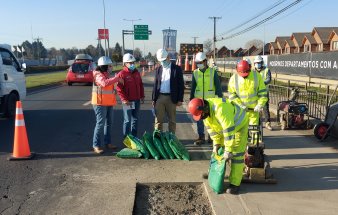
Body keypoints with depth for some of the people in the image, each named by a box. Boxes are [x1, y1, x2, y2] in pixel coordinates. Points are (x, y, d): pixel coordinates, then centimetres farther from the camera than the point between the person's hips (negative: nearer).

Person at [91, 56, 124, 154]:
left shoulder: (106, 75, 16)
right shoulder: (99, 75, -14)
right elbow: (104, 83, -34)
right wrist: (117, 79, -30)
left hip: (108, 103, 9)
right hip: (100, 103, -9)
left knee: (109, 123, 13)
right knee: (100, 123, -10)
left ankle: (108, 142, 24)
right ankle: (96, 145, -5)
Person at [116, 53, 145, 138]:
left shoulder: (137, 73, 11)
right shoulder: (122, 74, -10)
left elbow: (141, 85, 18)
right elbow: (119, 88, -14)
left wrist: (142, 96, 11)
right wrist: (124, 99, -19)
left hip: (137, 100, 7)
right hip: (127, 101, -7)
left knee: (135, 119, 14)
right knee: (127, 120, -1)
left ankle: (134, 137, 25)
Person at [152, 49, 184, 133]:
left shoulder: (177, 69, -1)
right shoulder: (158, 70, 9)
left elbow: (181, 85, -2)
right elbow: (155, 85, 12)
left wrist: (180, 99, -7)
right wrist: (153, 99, 7)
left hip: (171, 98, -2)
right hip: (159, 97, 3)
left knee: (172, 120, 7)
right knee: (158, 120, 4)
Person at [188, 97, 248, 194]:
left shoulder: (220, 109, -40)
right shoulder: (205, 111, -13)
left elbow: (229, 131, -39)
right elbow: (211, 128, -2)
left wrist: (228, 150, -36)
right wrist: (216, 143, -7)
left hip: (239, 126, -8)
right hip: (224, 127, 8)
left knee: (236, 154, -12)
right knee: (217, 151, 13)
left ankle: (235, 184, -9)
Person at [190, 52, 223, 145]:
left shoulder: (213, 72, -2)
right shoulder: (195, 73, 5)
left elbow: (218, 86, 0)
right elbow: (193, 88, 11)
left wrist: (220, 98, -3)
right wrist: (191, 100, 10)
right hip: (199, 100, 2)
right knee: (199, 119, 3)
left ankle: (211, 136, 19)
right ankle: (201, 137, 12)